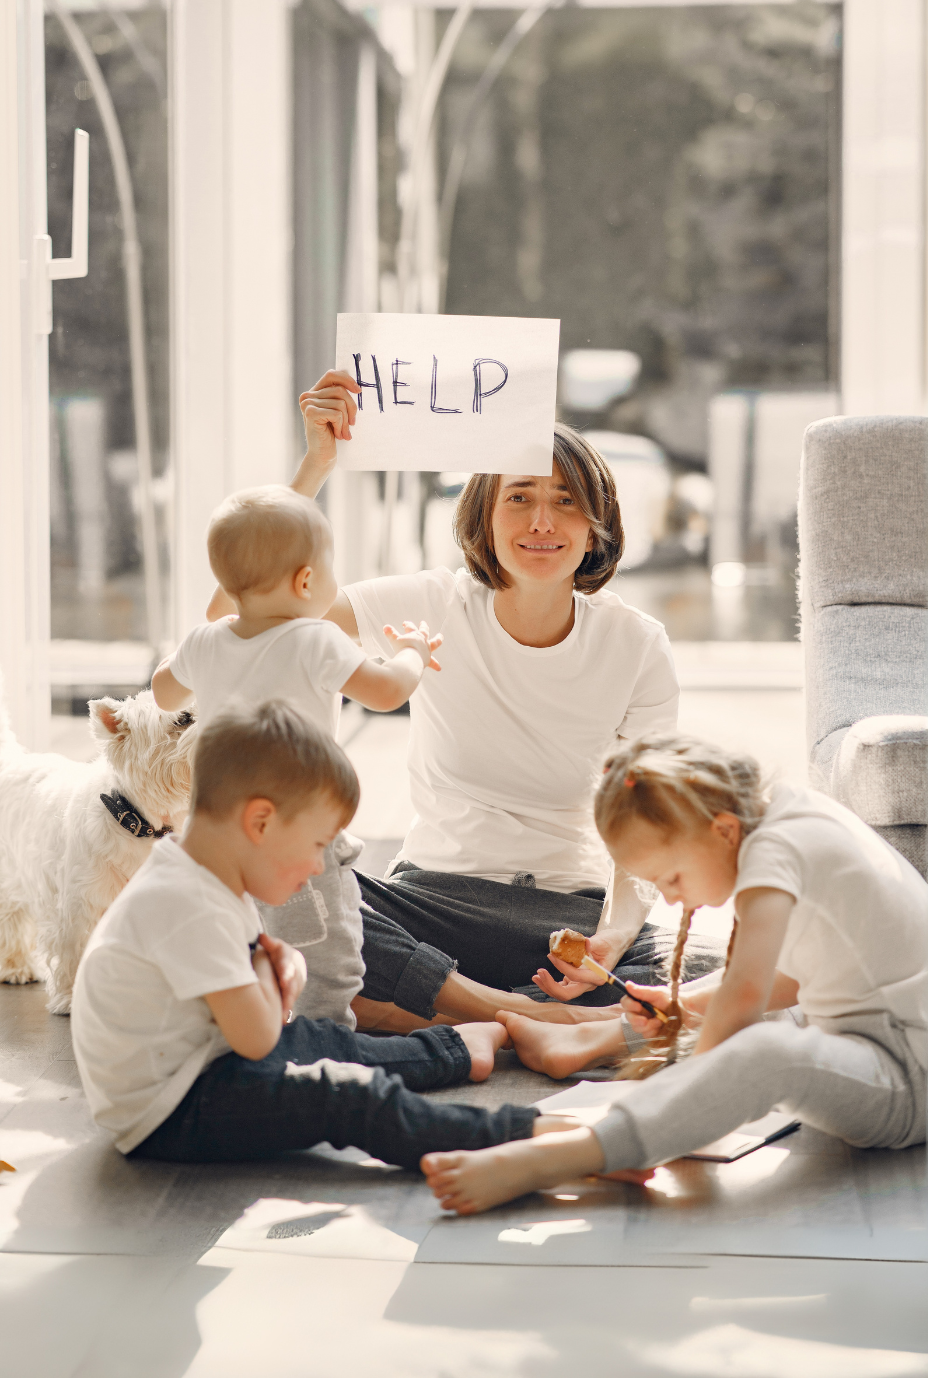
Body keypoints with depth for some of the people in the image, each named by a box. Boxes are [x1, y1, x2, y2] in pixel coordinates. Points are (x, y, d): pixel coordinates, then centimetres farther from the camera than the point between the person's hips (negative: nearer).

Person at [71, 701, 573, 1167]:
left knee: (322, 1041, 24)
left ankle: (456, 1048, 46)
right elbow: (256, 1039, -29)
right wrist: (266, 975, -9)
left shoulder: (211, 881, 6)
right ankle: (516, 1136, -24)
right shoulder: (188, 907, -28)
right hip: (164, 1117, -11)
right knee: (347, 1094, -20)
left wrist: (279, 959, 0)